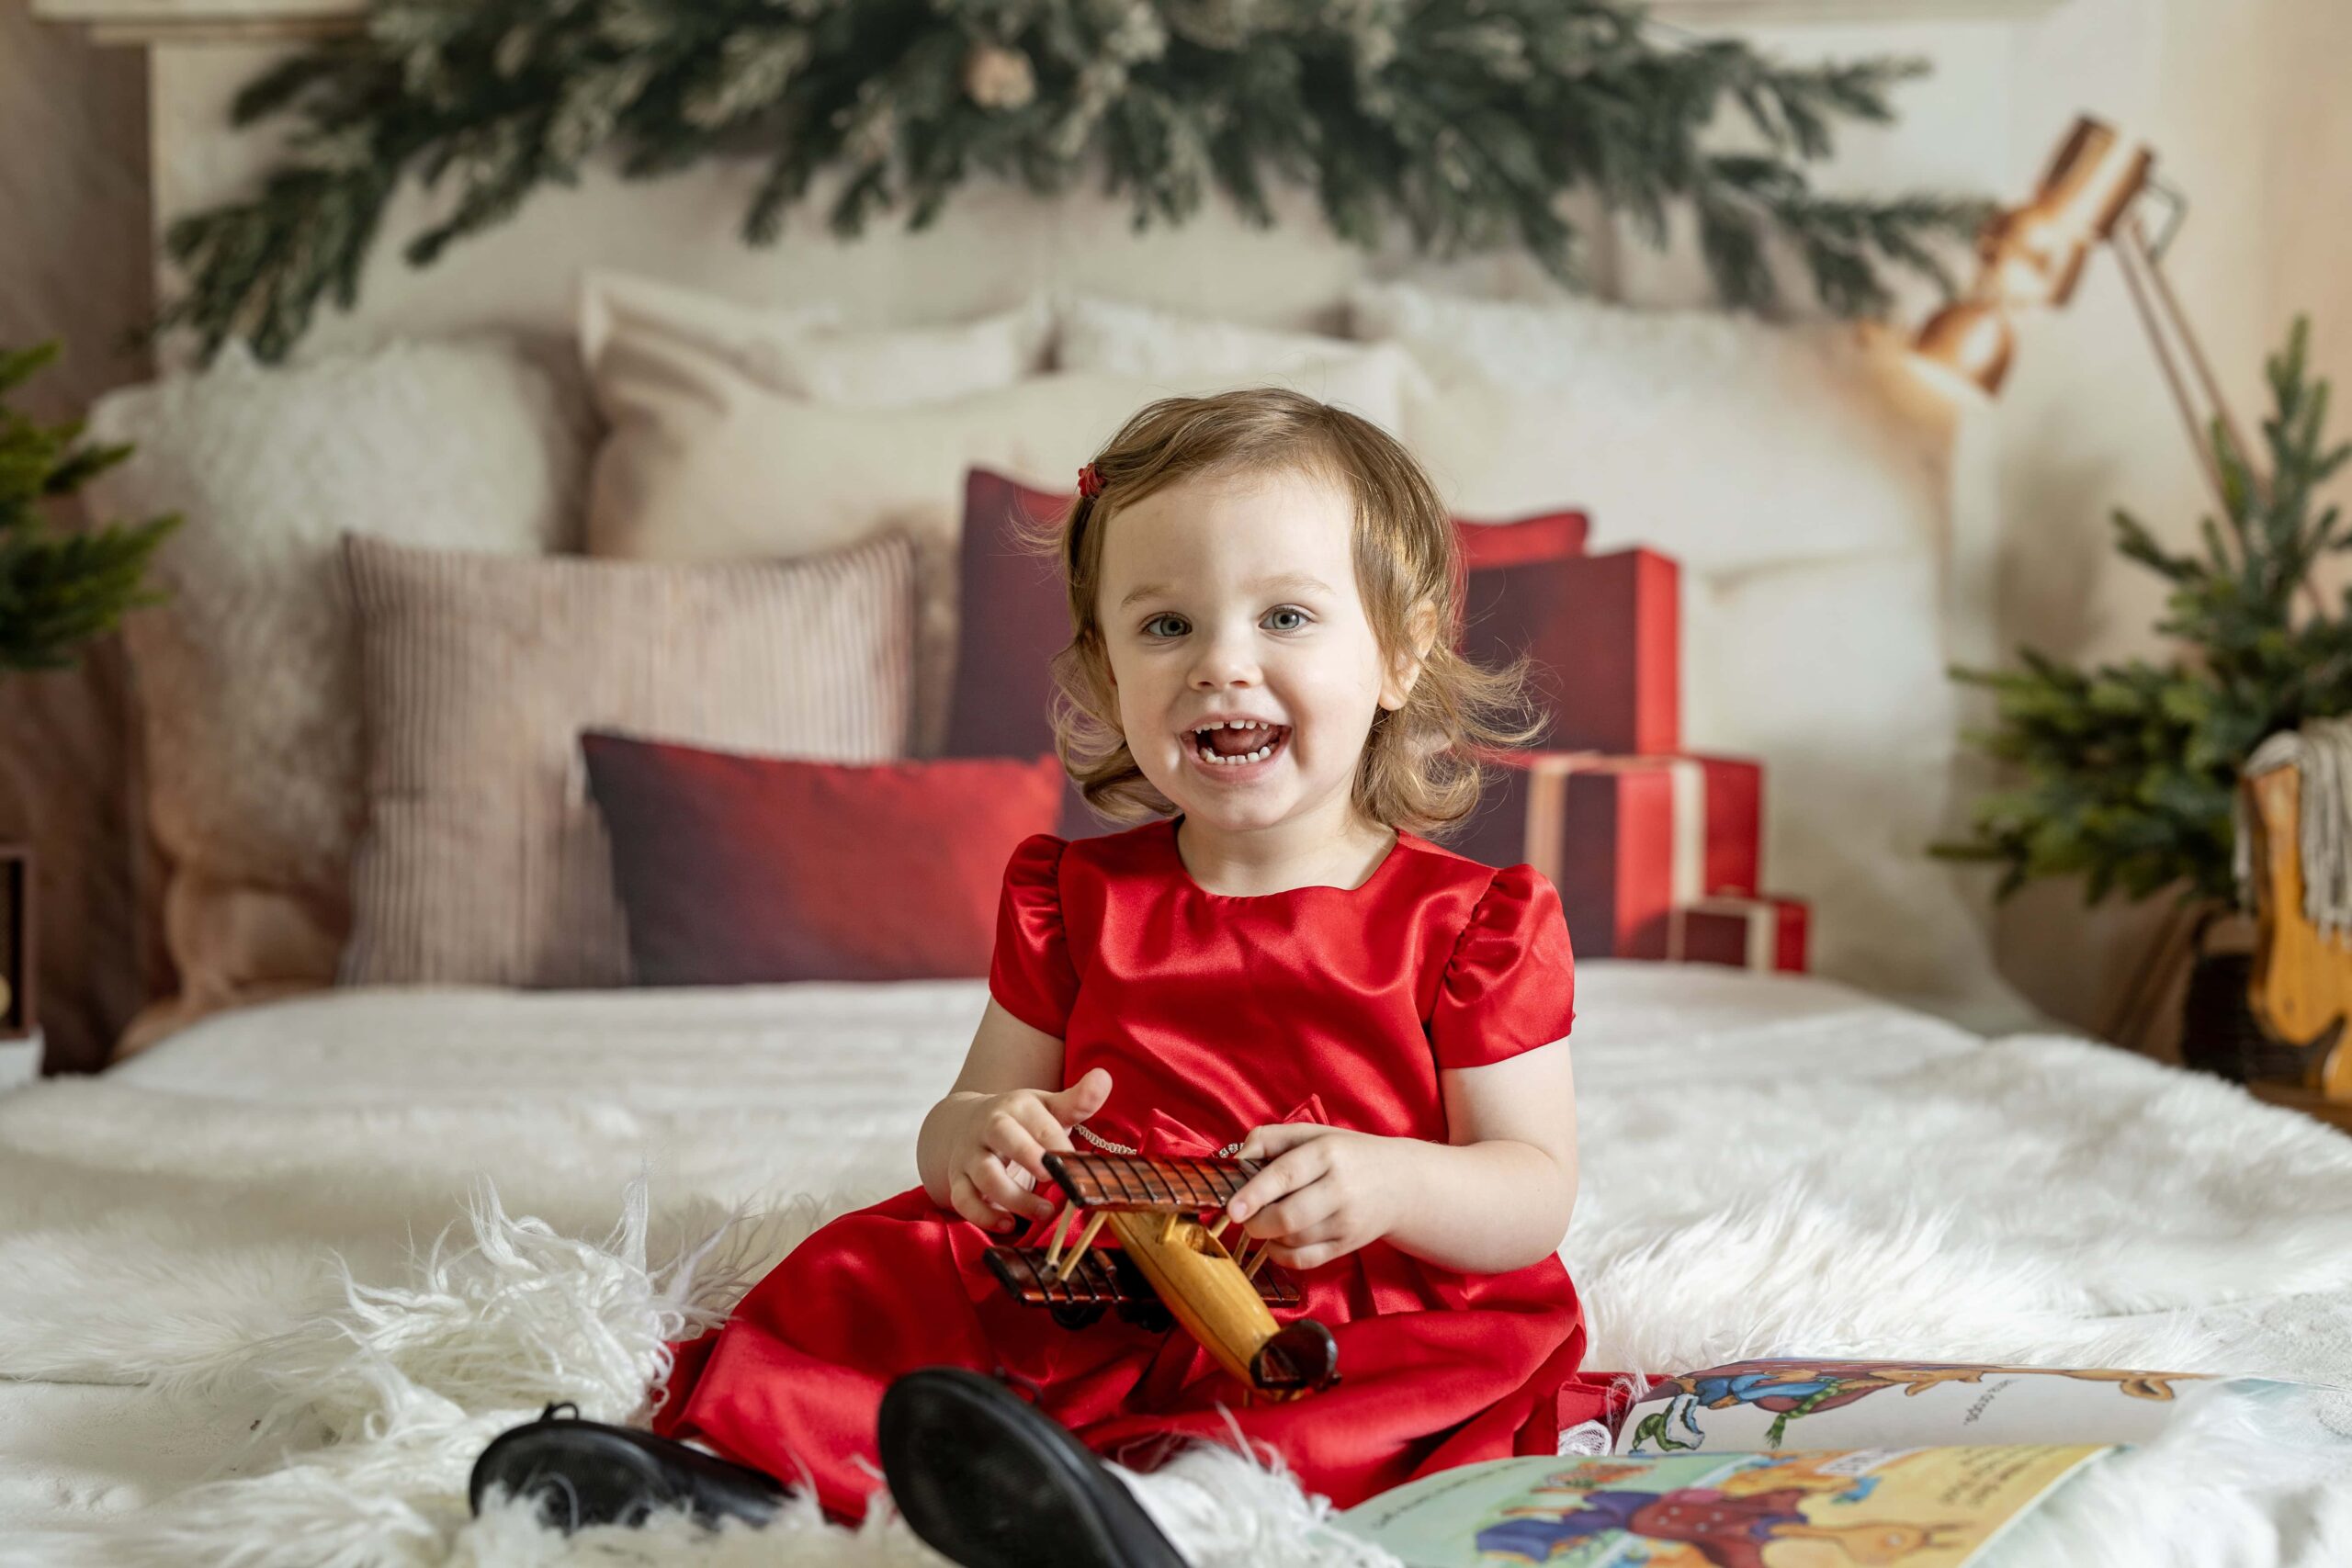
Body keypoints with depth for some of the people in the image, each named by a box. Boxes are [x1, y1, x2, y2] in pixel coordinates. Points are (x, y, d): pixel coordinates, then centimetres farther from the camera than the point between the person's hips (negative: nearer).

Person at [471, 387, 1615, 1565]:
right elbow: (980, 1109, 14)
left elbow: (1537, 1192, -1)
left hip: (1361, 1329, -4)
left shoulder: (1471, 925, 0)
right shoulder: (1072, 898, 12)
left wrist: (1388, 1181, -24)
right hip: (1084, 1302, 4)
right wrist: (974, 1138, -13)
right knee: (865, 1279, -16)